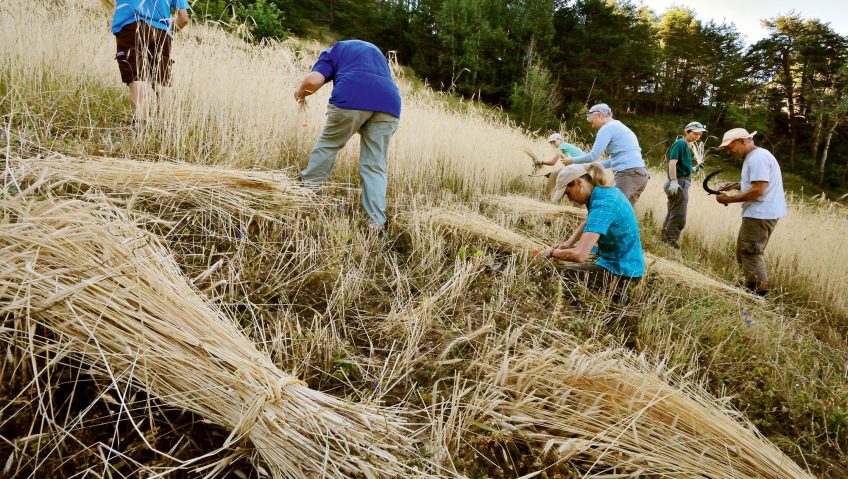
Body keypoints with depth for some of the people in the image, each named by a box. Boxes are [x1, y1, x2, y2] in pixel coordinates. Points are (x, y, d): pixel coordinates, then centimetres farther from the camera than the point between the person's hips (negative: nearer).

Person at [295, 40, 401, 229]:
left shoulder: (333, 51, 26)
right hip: (389, 103, 4)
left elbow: (314, 80, 7)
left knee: (328, 143, 18)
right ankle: (376, 222, 0)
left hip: (351, 98, -4)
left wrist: (301, 92, 28)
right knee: (375, 165, 7)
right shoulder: (375, 50, 43)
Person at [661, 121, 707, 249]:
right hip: (679, 183, -10)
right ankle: (671, 246, -9)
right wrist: (673, 181, -26)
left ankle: (664, 242, 18)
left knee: (672, 216, 13)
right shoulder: (680, 143, -10)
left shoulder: (685, 145, 18)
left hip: (681, 184, 10)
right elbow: (672, 162, -20)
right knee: (678, 219, -10)